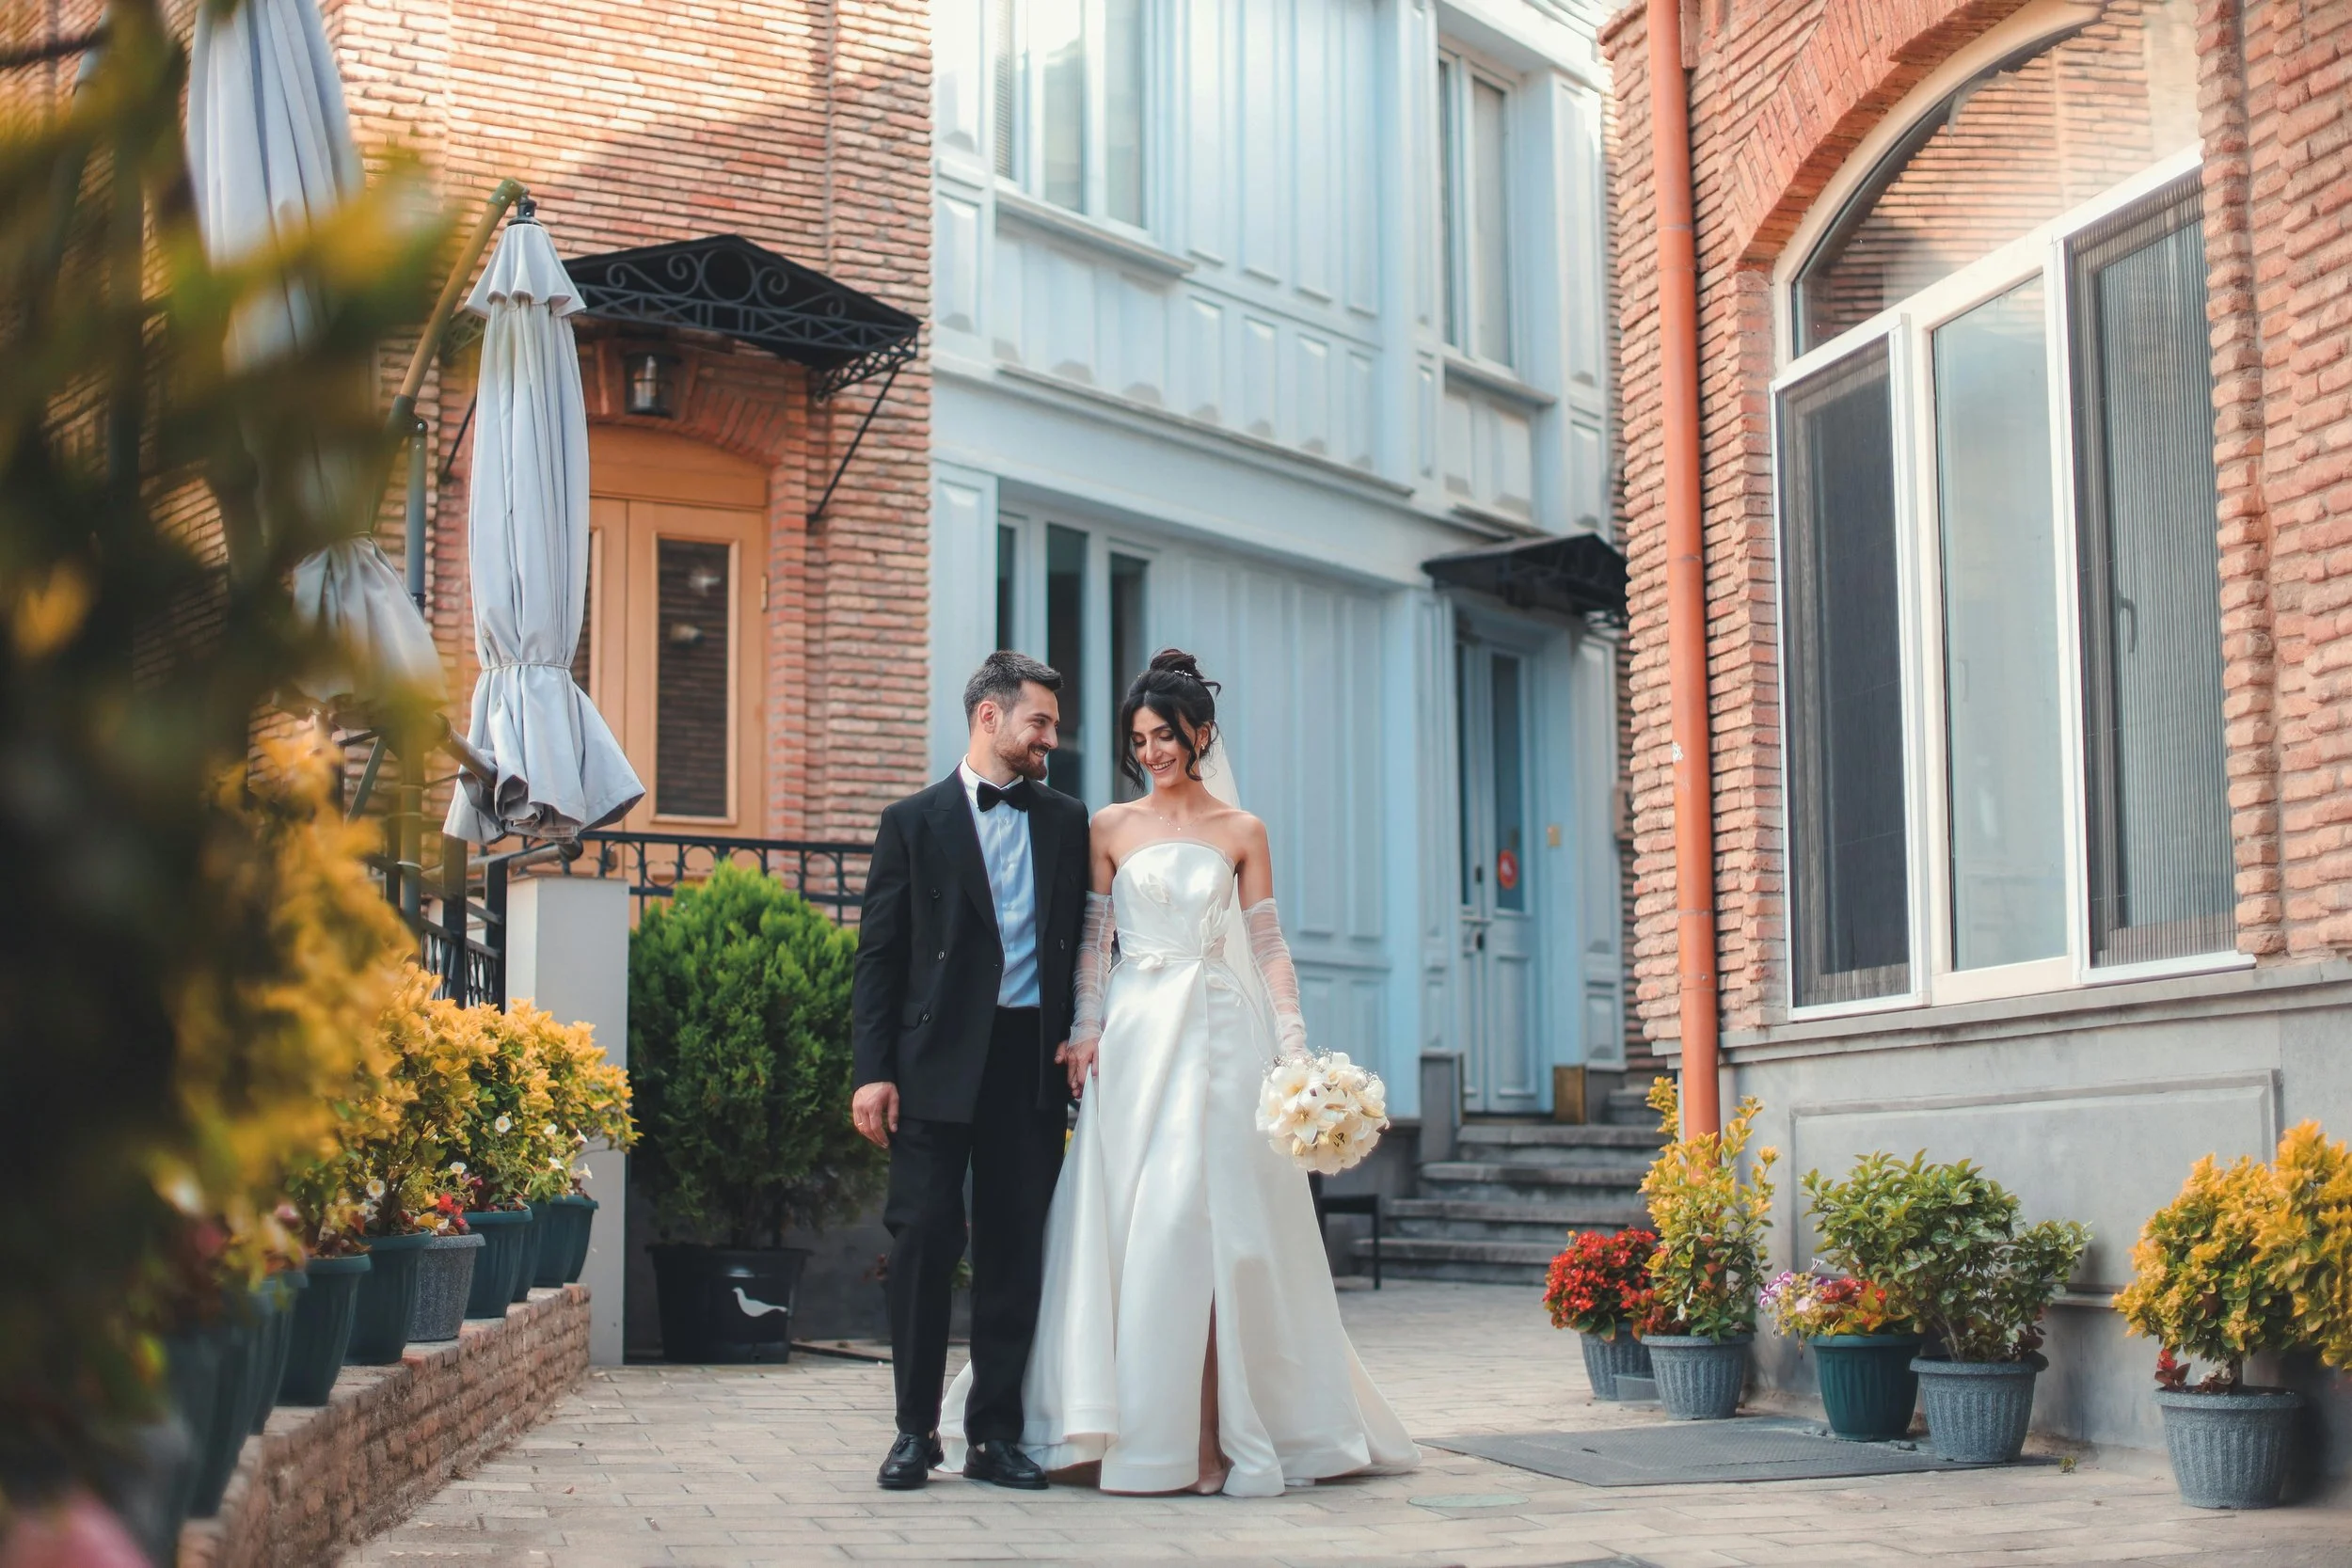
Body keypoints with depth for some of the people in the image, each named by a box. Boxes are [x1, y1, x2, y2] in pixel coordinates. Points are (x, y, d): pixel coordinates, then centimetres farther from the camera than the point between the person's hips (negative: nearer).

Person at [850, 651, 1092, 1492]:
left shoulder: (1067, 822, 13)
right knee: (924, 1239, -2)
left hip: (1033, 1065, 3)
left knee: (1016, 1248, 4)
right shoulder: (914, 822, 4)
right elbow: (879, 954, 1)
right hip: (938, 1063, -2)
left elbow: (1086, 942, 14)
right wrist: (873, 1070, -7)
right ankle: (916, 1428, 9)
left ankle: (996, 1433, 12)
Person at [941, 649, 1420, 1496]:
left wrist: (1294, 1044, -3)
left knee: (1218, 1221, -3)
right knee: (1127, 1221, -2)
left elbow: (1267, 945, 5)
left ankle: (1221, 1429, 3)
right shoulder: (1111, 827, 8)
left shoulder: (1241, 832, 7)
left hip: (1221, 1036, -1)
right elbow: (1092, 939, 7)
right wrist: (1085, 1028, -5)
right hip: (1134, 1036, 1)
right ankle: (1132, 1424, 4)